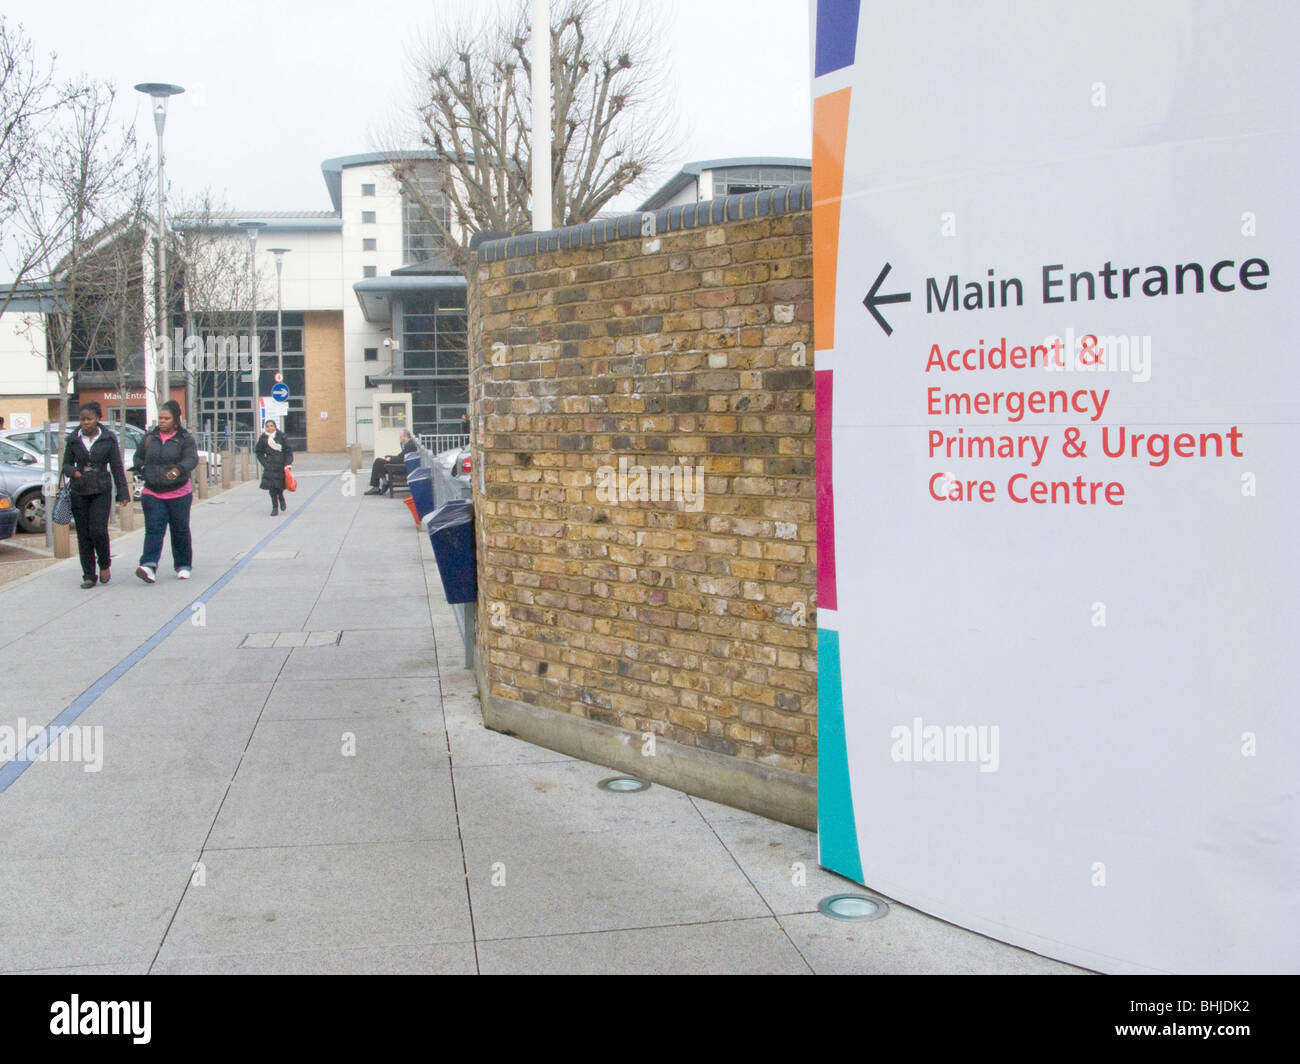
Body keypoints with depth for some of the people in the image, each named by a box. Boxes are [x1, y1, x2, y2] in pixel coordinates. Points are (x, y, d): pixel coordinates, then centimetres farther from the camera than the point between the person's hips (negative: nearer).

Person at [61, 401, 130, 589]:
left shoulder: (108, 439, 1)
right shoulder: (74, 439, 6)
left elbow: (117, 467, 4)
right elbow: (66, 464, 12)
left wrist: (122, 492, 0)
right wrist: (73, 472, -12)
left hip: (102, 491, -2)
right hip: (79, 492, 2)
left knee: (98, 530, -14)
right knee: (83, 535, 2)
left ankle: (105, 565, 11)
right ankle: (89, 576, 10)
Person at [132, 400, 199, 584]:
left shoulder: (185, 439, -4)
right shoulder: (150, 437, 9)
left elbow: (192, 459, -21)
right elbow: (138, 456, 24)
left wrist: (178, 469, -41)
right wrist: (140, 467, 2)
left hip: (178, 494, -2)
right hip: (152, 494, 2)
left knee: (180, 531, 8)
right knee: (153, 530, -9)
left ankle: (184, 566, 21)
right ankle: (149, 566, -19)